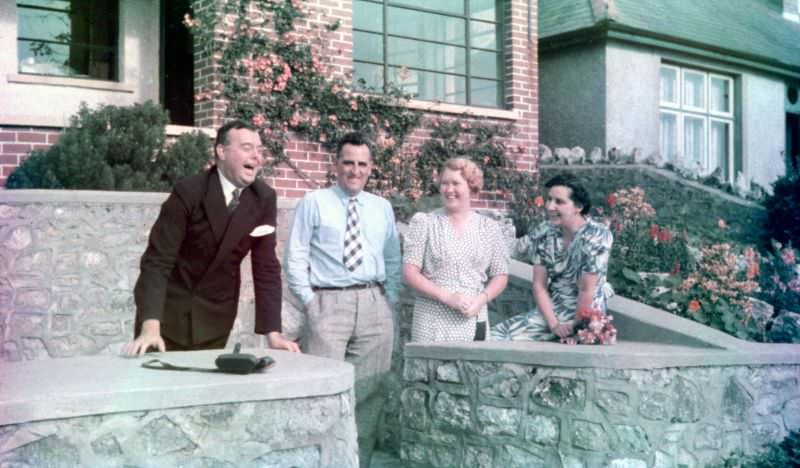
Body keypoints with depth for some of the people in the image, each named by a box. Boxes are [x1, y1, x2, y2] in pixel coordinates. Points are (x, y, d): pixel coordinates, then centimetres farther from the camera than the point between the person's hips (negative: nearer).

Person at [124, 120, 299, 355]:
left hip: (215, 313, 3)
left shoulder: (264, 199, -8)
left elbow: (266, 266, -6)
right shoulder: (188, 191, -19)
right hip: (168, 306, -3)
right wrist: (150, 327, -34)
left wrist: (273, 333, -14)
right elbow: (157, 260, -23)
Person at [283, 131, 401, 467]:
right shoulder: (314, 203, 3)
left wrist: (390, 300, 6)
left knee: (370, 389, 6)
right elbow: (295, 257, 0)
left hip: (374, 304, 4)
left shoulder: (382, 208, 15)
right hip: (329, 303, -4)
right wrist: (309, 301, -6)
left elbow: (393, 260, 17)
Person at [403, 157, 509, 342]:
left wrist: (481, 300, -8)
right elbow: (410, 273, -1)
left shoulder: (489, 228, 11)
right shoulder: (424, 223, 5)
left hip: (473, 322, 2)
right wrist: (446, 297, -13)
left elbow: (500, 276, 12)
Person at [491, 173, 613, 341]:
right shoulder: (542, 233, -5)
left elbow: (587, 290, -17)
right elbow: (539, 285, -5)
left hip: (584, 313, -6)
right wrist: (554, 325, -15)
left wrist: (576, 327, -14)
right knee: (497, 335, -9)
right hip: (551, 308, 6)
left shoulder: (596, 236, -20)